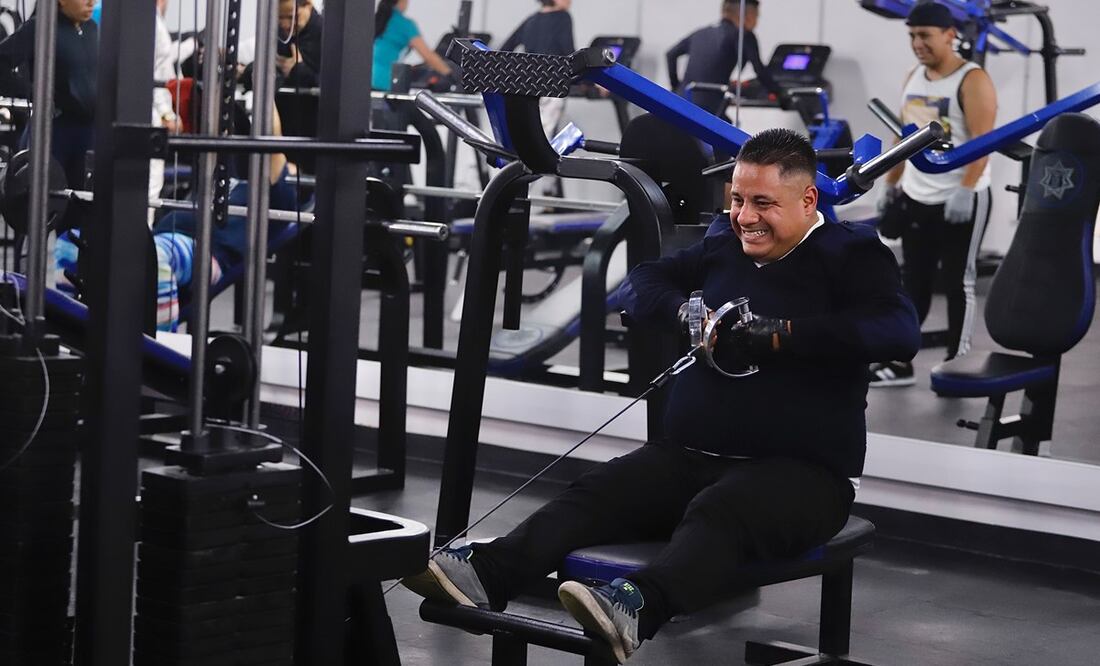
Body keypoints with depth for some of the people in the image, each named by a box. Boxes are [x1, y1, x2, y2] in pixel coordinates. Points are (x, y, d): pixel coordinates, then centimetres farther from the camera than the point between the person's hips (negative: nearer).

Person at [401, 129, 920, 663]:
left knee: (717, 514, -38)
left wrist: (780, 333, -26)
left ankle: (636, 608, -63)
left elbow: (900, 333, -19)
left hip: (801, 472, -6)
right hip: (691, 455, 6)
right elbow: (644, 283, 19)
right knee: (597, 493, -21)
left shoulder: (852, 254, -2)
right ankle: (486, 573, -41)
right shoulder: (723, 245, 18)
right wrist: (685, 312, -5)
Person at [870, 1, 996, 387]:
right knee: (912, 281, 9)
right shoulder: (913, 79, 11)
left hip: (961, 200, -7)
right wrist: (891, 186, 16)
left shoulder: (972, 81, -11)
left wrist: (965, 191, -26)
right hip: (915, 198, 7)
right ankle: (899, 361, 13)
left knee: (959, 281, 1)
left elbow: (982, 140, -19)